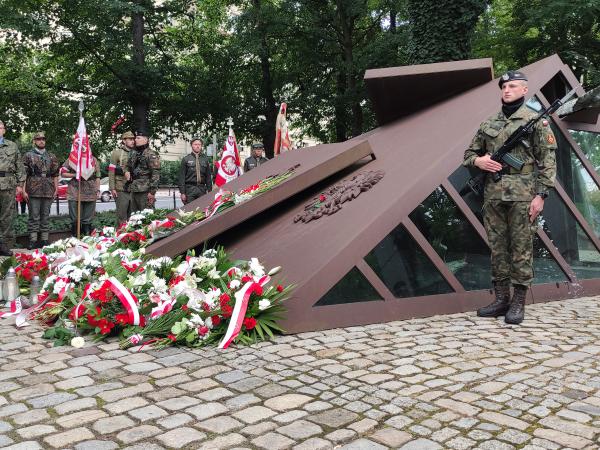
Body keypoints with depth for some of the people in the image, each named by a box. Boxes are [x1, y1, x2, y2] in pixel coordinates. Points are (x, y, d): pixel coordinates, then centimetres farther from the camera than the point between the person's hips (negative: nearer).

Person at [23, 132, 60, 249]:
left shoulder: (51, 157, 14)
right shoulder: (28, 155, 4)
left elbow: (55, 175, 14)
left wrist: (56, 189, 6)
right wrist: (24, 190, -8)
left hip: (48, 191, 3)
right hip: (33, 191, -3)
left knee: (45, 216, 7)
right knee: (34, 216, -3)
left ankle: (44, 240, 12)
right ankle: (33, 240, 1)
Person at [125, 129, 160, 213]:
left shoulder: (151, 154, -8)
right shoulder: (133, 153, 17)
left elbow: (155, 174, -13)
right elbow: (129, 166, 33)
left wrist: (152, 191, -18)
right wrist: (126, 171, 8)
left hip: (145, 191, -8)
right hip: (133, 190, 8)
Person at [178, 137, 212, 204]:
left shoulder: (205, 159, 10)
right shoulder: (186, 159, 3)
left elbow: (208, 176, 13)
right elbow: (182, 177, 1)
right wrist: (182, 192, -6)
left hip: (202, 189, 2)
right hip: (190, 189, -2)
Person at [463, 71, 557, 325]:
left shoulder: (536, 121, 1)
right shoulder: (489, 124, 14)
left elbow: (547, 161, -3)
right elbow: (469, 153, 20)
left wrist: (541, 195, -11)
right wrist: (478, 161, -4)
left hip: (522, 195, -4)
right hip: (493, 195, 5)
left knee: (521, 248, -1)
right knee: (497, 248, 8)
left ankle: (518, 302, 7)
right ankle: (501, 299, 18)